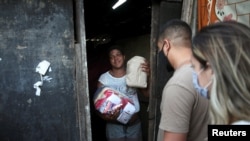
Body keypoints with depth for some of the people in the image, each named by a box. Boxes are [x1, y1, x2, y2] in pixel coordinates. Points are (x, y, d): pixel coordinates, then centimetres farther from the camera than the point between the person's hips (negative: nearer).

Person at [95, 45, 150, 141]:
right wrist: (106, 116, -25)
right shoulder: (103, 79, -9)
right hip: (114, 126, -1)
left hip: (135, 125, 2)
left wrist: (147, 76, -26)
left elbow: (147, 94, -11)